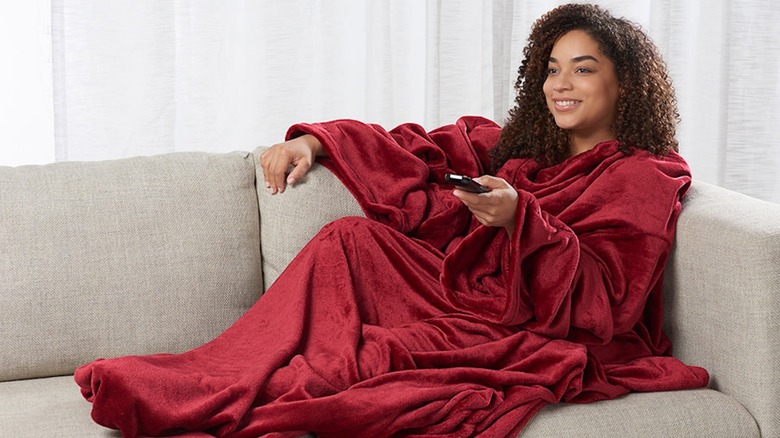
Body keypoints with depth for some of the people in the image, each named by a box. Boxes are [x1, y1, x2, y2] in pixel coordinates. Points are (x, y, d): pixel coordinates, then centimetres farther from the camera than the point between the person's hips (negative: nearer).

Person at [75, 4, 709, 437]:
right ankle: (221, 382, -21)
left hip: (544, 343, -7)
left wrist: (520, 219, -27)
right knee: (354, 240, -9)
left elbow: (603, 299, -14)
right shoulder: (519, 148, 19)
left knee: (373, 349, -29)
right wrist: (315, 142, -1)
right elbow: (419, 152, 13)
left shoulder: (643, 179, -2)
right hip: (473, 304, 7)